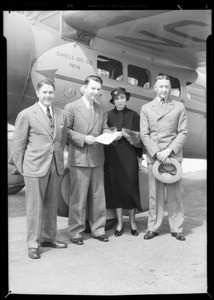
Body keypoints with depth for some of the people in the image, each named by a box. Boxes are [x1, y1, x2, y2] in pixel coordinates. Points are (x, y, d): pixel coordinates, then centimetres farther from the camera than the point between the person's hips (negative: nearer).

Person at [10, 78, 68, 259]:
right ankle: (33, 244, 16)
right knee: (35, 206, 3)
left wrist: (59, 160, 11)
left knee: (52, 205, 14)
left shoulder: (62, 115, 8)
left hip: (56, 167, 4)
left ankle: (49, 238, 30)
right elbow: (18, 144, -1)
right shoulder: (26, 115, -4)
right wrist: (20, 167, 0)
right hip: (35, 167, -4)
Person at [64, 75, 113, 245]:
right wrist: (83, 138, -17)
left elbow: (104, 129, 15)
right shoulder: (71, 108, -3)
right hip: (79, 158, -5)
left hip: (97, 159, 5)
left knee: (98, 196, 12)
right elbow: (66, 131, -7)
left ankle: (98, 229, 26)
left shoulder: (101, 109, 14)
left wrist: (111, 134, -7)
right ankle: (75, 231, 16)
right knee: (78, 197, 1)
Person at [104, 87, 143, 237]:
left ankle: (132, 221, 16)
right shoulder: (107, 115, 7)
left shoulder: (133, 115, 4)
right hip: (112, 157, 1)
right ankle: (120, 222, 16)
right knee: (115, 187, 3)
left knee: (130, 186, 0)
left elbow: (139, 137, 0)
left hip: (129, 157, -1)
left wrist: (122, 132, -11)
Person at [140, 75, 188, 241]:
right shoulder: (146, 108, 9)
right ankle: (154, 228, 14)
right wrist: (157, 153, -9)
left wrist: (169, 150, -9)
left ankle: (177, 229, 14)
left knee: (174, 193, 3)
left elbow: (183, 132, 3)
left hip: (173, 155, 0)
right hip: (153, 156, 0)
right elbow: (144, 135, 3)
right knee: (155, 194, 3)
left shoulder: (179, 107, 9)